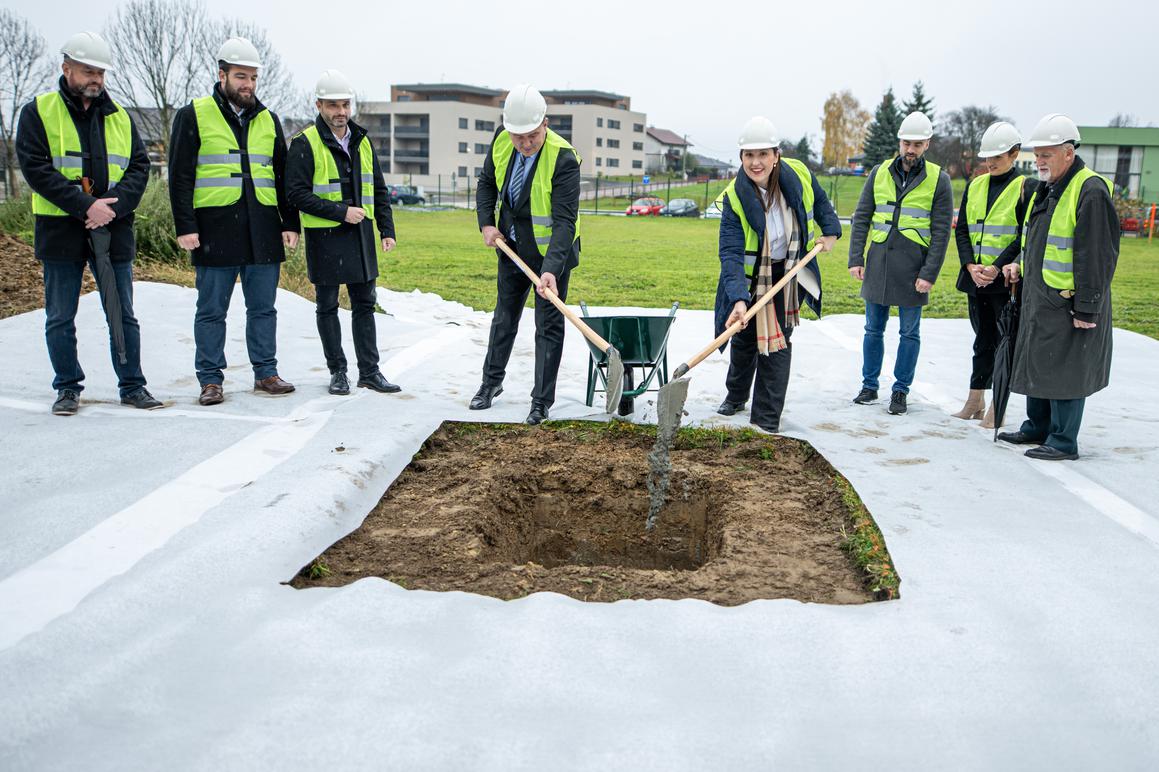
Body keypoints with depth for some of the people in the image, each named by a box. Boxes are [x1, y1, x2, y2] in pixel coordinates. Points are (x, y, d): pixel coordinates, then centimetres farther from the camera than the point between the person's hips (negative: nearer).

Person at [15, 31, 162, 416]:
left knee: (123, 315, 6)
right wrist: (86, 206, -19)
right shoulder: (38, 112, 1)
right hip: (60, 230, -2)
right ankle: (68, 388, 18)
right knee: (60, 318, 6)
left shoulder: (119, 116, 12)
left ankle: (132, 385, 15)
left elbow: (139, 167, 4)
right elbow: (36, 169, -9)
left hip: (114, 229, 2)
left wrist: (113, 205, -13)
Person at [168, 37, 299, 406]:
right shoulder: (194, 116, 2)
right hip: (215, 230, -3)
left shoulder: (268, 120, 15)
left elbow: (283, 177, 17)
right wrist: (185, 227, -10)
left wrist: (290, 223, 9)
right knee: (212, 310, 3)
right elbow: (180, 177, -2)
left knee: (263, 307, 7)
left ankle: (266, 373, 17)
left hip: (263, 231, 4)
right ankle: (211, 379, 11)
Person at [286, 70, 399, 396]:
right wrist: (341, 212, -19)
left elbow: (379, 191, 16)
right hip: (324, 238, -5)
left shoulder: (362, 141, 11)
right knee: (327, 307, 5)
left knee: (364, 305, 8)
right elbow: (297, 194, -15)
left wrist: (387, 230, 8)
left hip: (361, 235, 5)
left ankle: (369, 371, 15)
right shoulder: (305, 144, -8)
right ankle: (337, 371, 16)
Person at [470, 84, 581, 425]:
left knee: (549, 326, 0)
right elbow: (487, 183, 7)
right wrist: (486, 223, -7)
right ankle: (491, 381, 37)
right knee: (504, 316, 19)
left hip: (551, 252, -5)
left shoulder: (564, 159, -29)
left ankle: (541, 402, 11)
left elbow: (564, 221, -34)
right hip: (512, 246, 6)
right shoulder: (501, 141, -12)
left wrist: (550, 269, -44)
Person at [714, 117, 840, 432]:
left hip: (786, 275, 1)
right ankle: (736, 397, 42)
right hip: (749, 276, -1)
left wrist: (830, 231, 6)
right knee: (744, 339, 14)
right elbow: (730, 253, -34)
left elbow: (819, 201, 9)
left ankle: (767, 419, 7)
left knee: (777, 344, -1)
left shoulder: (798, 174, -17)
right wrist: (738, 299, -45)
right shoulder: (734, 197, -26)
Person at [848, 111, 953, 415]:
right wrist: (855, 259, -1)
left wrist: (929, 274, -10)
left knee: (910, 333, 6)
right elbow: (861, 218, 7)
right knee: (873, 329, 10)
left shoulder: (938, 180, -1)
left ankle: (900, 391, 16)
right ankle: (869, 386, 22)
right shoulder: (879, 173, 6)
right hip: (877, 263, 3)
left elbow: (941, 232, -4)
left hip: (913, 268, -2)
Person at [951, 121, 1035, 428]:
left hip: (1006, 279, -5)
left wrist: (996, 268, -18)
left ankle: (997, 407, 8)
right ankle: (975, 402, 20)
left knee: (1005, 340, 1)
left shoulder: (1026, 188, -4)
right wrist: (971, 267, -7)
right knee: (983, 340, 13)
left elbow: (1025, 236, -11)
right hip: (976, 277, 5)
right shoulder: (975, 186, 10)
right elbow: (961, 230, 7)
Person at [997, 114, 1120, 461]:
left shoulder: (1091, 192, -18)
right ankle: (1037, 428, 31)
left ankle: (1063, 442, 9)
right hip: (1038, 299, 9)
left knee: (1064, 371, -1)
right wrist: (1021, 264, 10)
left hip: (1069, 304, -9)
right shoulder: (1045, 188, 12)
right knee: (1037, 364, 17)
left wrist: (1087, 309, -21)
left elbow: (1098, 257, -20)